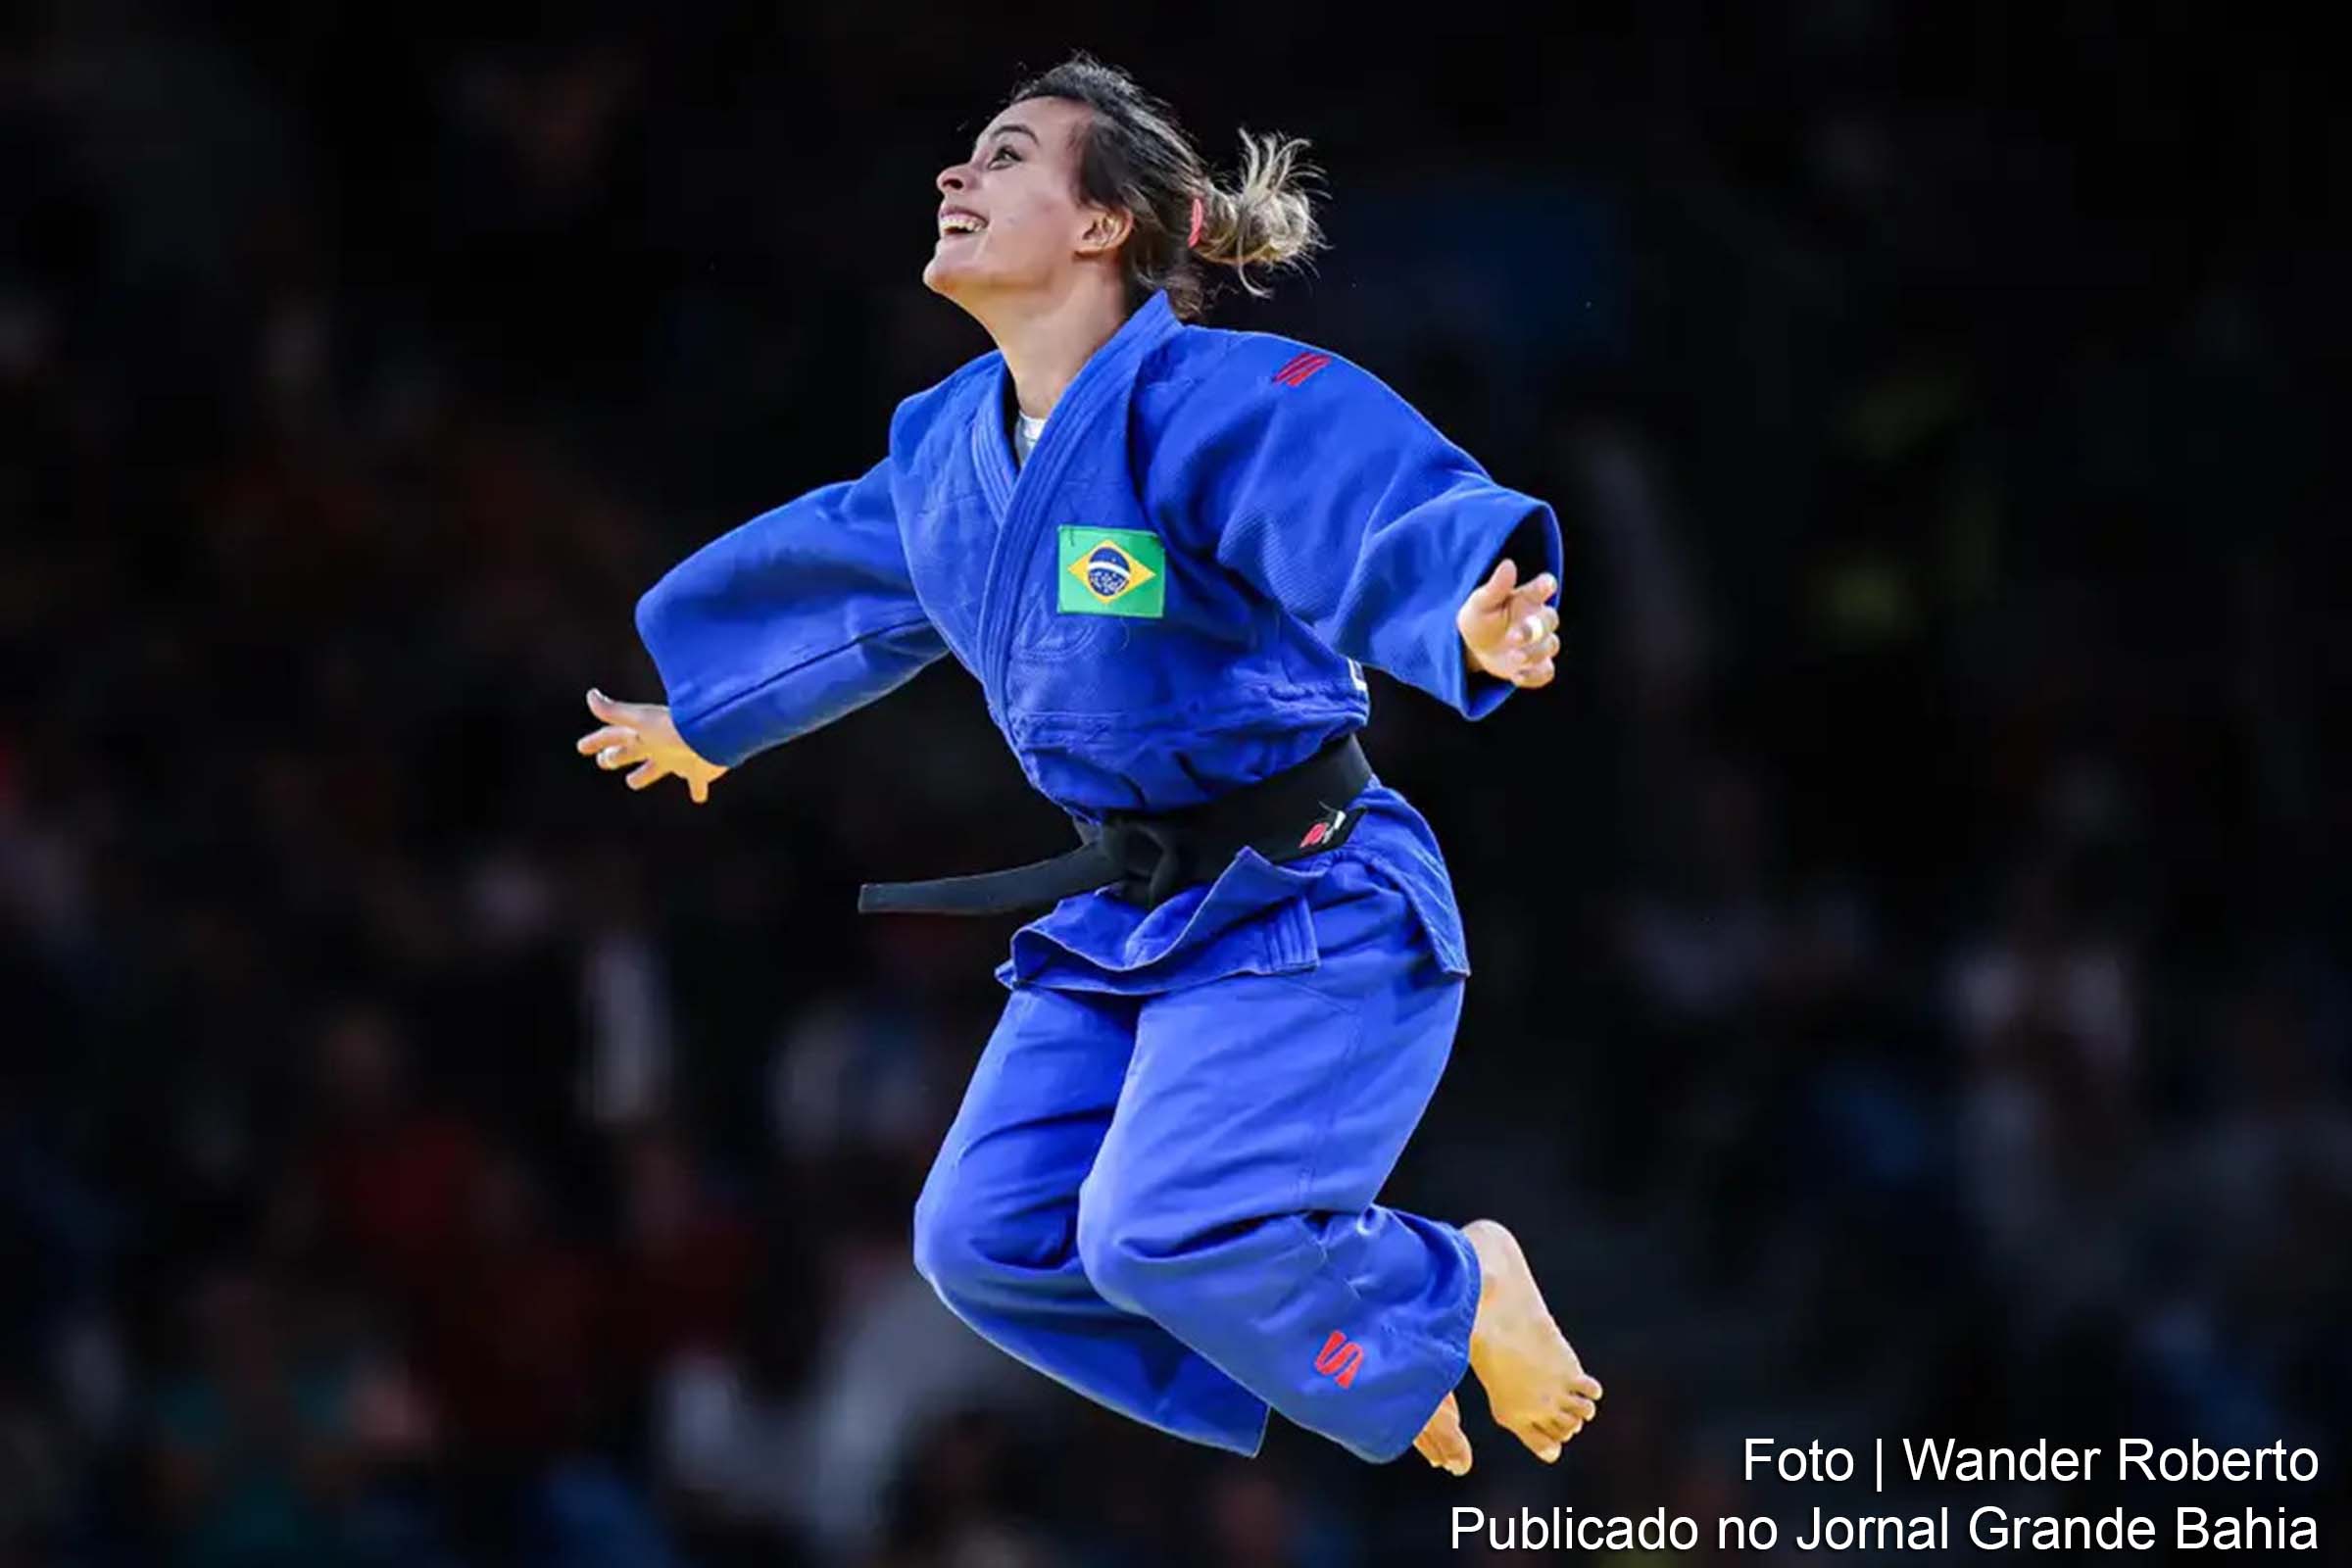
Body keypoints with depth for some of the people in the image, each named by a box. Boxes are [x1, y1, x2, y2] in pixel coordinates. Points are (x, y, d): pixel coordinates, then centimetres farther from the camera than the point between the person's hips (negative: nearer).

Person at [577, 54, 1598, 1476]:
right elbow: (859, 591, 26)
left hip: (1304, 913, -8)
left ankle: (1456, 1296, 5)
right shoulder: (950, 447, 5)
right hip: (1121, 925, 8)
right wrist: (706, 719, 41)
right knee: (989, 1240, 1)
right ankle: (1354, 1367, 18)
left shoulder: (1225, 408, -22)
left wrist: (1479, 622, -62)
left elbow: (1403, 519, -38)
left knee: (1164, 1236, -25)